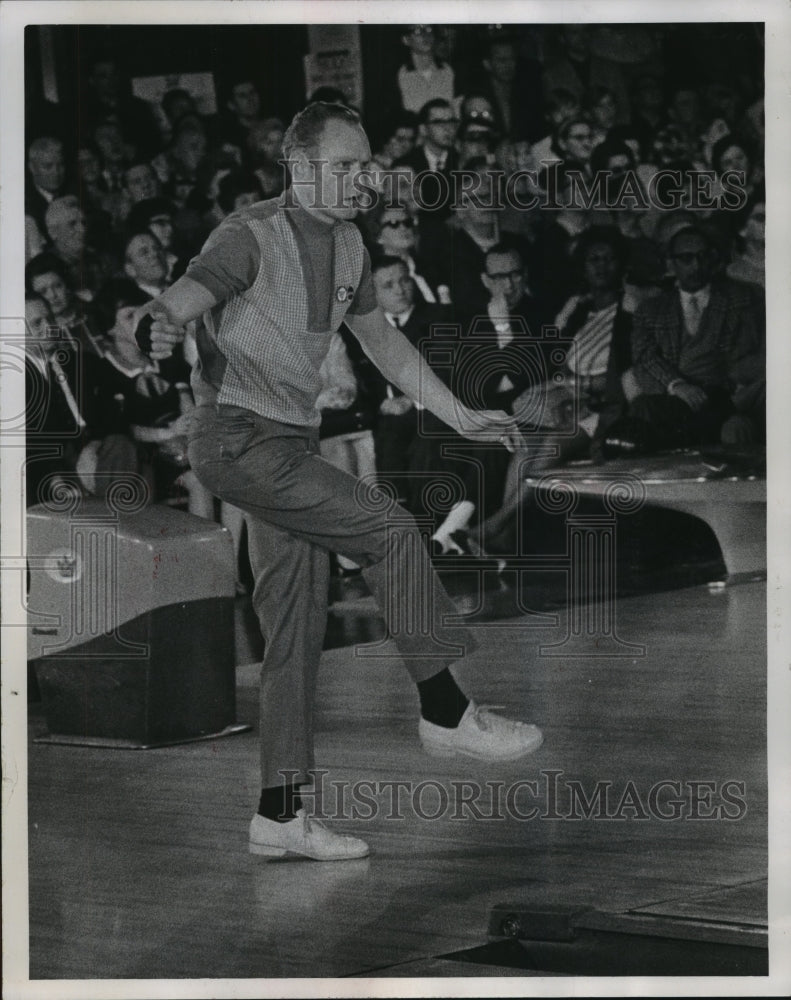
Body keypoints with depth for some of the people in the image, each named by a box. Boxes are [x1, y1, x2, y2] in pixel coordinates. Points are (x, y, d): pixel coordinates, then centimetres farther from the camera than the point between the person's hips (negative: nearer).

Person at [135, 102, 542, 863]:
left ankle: (279, 815, 10)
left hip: (290, 444, 8)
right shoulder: (251, 236, -12)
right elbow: (176, 304, -26)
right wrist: (157, 327, -51)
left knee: (296, 633, 5)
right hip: (239, 437, -8)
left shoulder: (347, 245, 12)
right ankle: (446, 714, -3)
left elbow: (382, 342, 24)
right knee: (390, 534, -16)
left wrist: (462, 419, 23)